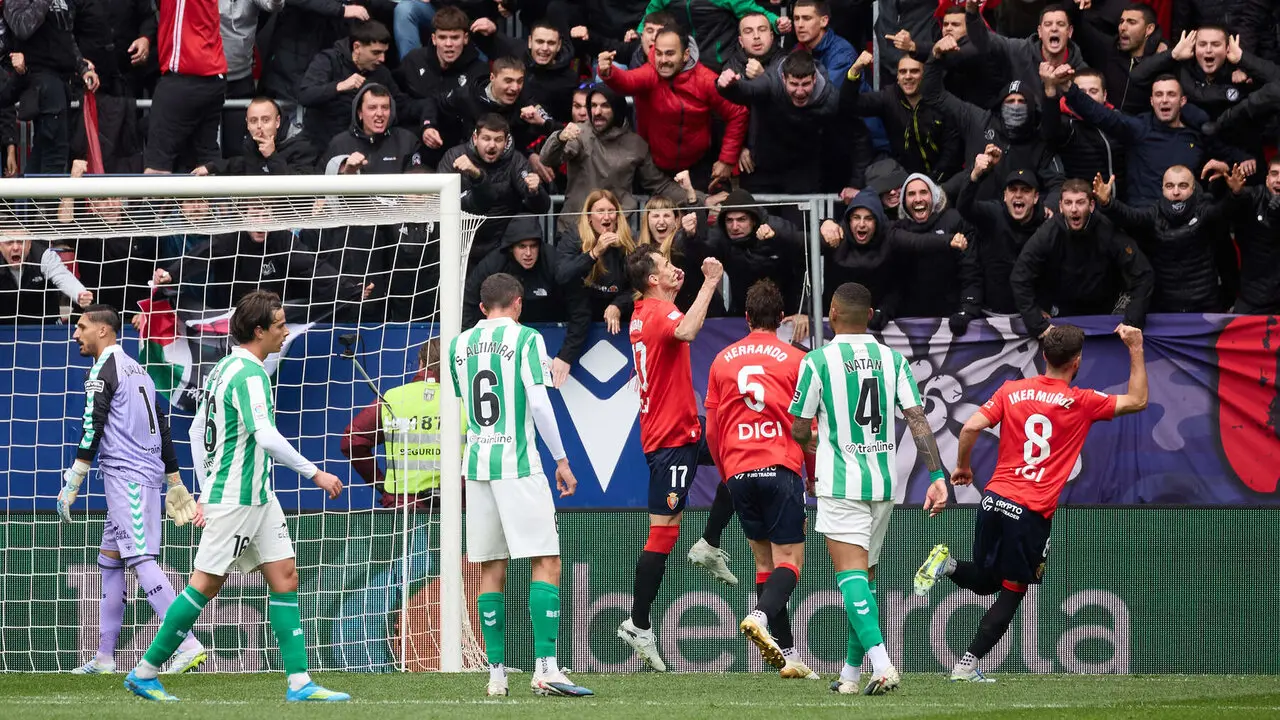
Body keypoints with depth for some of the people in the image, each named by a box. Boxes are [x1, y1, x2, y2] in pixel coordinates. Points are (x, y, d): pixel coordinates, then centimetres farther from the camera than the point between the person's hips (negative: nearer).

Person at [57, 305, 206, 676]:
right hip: (149, 474, 10)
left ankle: (188, 645, -27)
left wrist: (73, 479, -16)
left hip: (126, 476, -10)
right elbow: (162, 426, 22)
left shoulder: (103, 370, -7)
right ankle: (104, 658, 15)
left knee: (141, 559, -16)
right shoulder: (137, 369, 21)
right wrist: (175, 482, 25)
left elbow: (93, 429, -16)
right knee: (109, 561, 14)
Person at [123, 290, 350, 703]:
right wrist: (314, 473, -21)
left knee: (284, 577, 4)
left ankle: (299, 683, 2)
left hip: (257, 497, 10)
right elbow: (266, 436, -27)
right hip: (235, 499, -10)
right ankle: (144, 673, 5)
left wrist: (206, 492, 21)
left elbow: (197, 430, 18)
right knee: (206, 585, -3)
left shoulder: (226, 368, 12)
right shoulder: (248, 374, -18)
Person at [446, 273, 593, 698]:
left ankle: (496, 673, 6)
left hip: (476, 467, 5)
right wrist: (561, 460, -3)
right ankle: (545, 668, -14)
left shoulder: (459, 344, 11)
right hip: (518, 465, -5)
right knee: (546, 563, -4)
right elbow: (539, 403, -11)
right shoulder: (525, 338, -4)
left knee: (491, 571, 9)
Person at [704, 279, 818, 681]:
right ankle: (761, 616, -33)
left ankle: (786, 654, 9)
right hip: (781, 467, -4)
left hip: (737, 471, 4)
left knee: (764, 560, 11)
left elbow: (711, 429, 14)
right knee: (789, 559, -4)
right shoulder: (793, 359, 1)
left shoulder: (722, 360, 11)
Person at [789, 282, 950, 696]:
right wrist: (937, 476, -5)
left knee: (851, 574, -11)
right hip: (884, 483, 5)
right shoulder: (892, 360, 4)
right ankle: (851, 673, 22)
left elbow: (800, 430, 1)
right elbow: (917, 420, -3)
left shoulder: (818, 361, -7)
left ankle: (880, 662, -30)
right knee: (865, 575, 16)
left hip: (841, 484, -5)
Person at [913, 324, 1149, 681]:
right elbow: (1137, 401, 6)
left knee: (984, 581, 21)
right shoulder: (1082, 403, -2)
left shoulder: (1012, 391, 6)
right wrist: (1136, 350, 10)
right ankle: (968, 665, -2)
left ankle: (947, 563, -10)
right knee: (1012, 592, 7)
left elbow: (971, 428, -2)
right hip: (1032, 514, -4)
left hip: (994, 499, 4)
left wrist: (962, 467, 14)